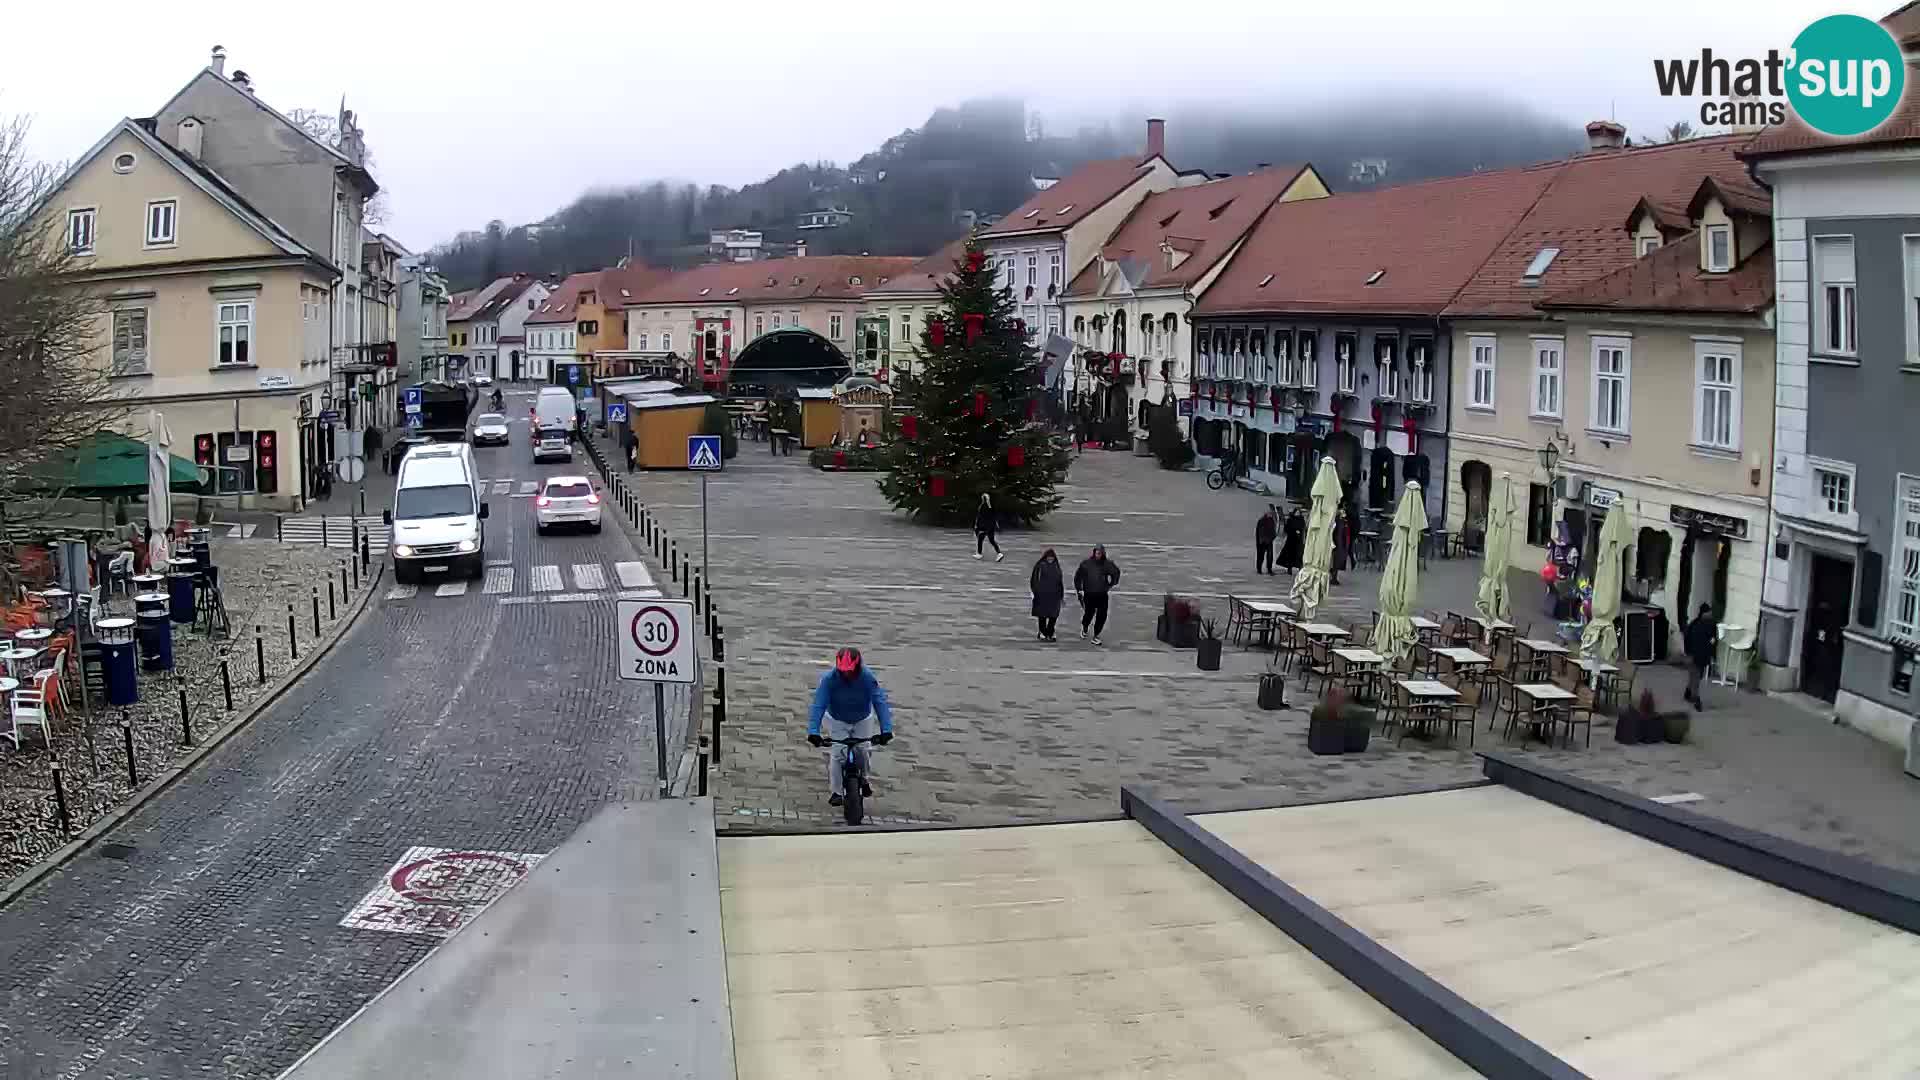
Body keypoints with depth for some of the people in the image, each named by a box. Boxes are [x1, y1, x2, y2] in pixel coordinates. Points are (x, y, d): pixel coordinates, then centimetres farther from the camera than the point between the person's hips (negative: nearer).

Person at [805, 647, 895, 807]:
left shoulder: (868, 678, -29)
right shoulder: (829, 679, -30)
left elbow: (880, 702, -33)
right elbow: (818, 705, -33)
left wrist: (886, 730, -43)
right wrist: (813, 732, -45)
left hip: (862, 720, 1)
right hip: (837, 721, -1)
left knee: (862, 752, 0)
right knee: (838, 754, -10)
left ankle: (863, 779, 32)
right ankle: (836, 791, 8)